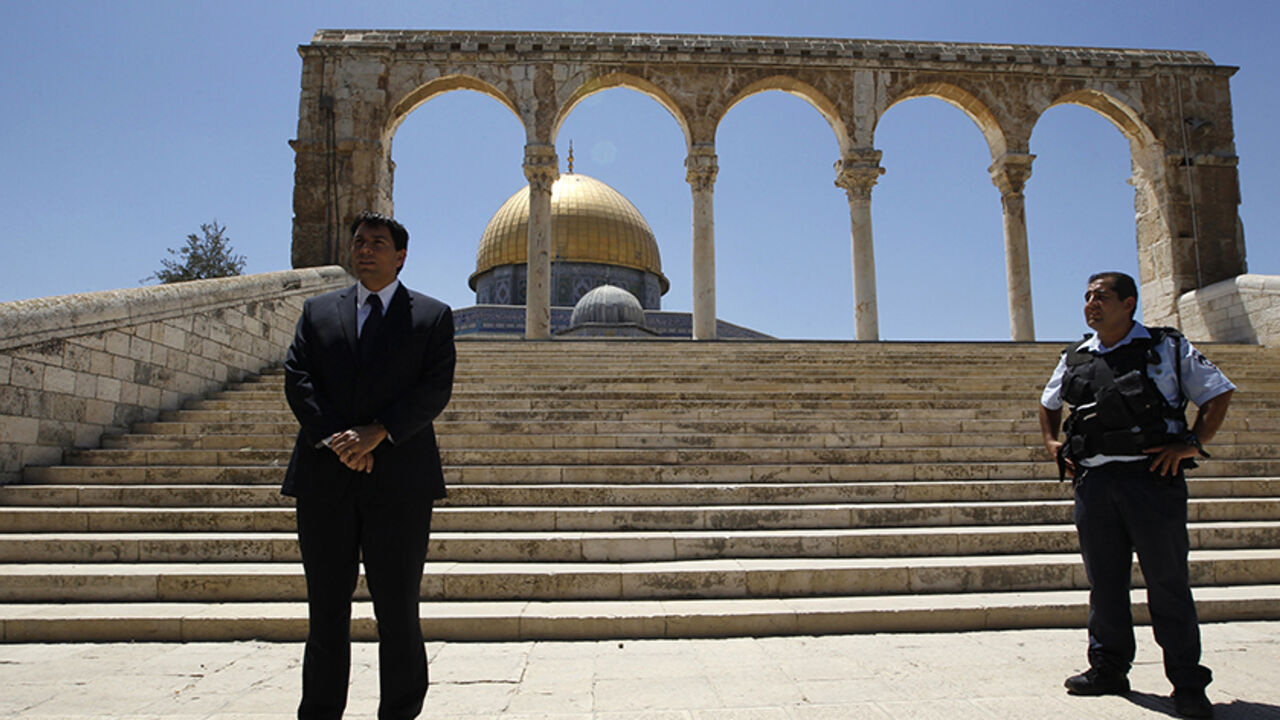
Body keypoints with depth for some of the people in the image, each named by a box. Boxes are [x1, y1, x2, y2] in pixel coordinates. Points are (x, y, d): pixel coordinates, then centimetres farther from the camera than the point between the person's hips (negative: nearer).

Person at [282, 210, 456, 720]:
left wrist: (376, 433, -15)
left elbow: (436, 388, -4)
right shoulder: (318, 311, 16)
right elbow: (297, 378, 4)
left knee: (398, 611, 2)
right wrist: (335, 439, -11)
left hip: (399, 483, -2)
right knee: (326, 609, 9)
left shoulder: (433, 316, 9)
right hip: (324, 481, 2)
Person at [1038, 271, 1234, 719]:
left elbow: (1219, 393, 6)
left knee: (1167, 581, 0)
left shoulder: (1168, 348, 4)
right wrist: (1051, 442, 13)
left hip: (1153, 478, -3)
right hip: (1094, 481, 4)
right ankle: (1109, 668, 22)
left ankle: (1188, 683, 10)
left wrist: (1193, 443, -6)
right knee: (1104, 581, 10)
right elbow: (1049, 403, 29)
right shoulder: (1075, 360, 13)